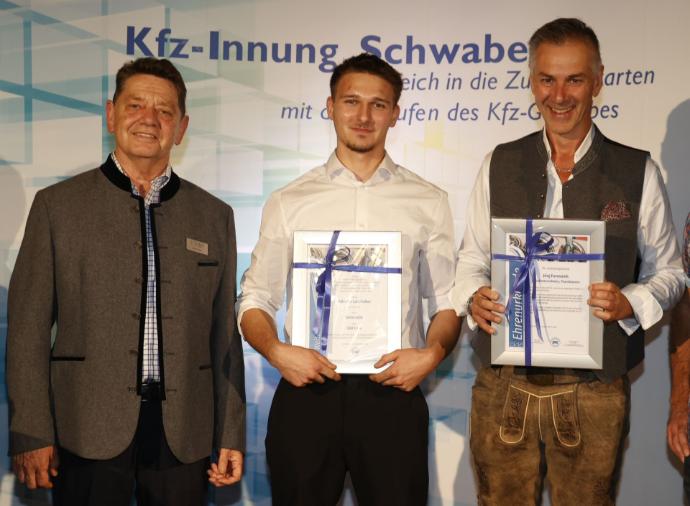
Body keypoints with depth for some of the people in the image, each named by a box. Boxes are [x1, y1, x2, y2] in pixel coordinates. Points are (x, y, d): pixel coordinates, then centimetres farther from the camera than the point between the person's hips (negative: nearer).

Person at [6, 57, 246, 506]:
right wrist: (31, 435, -6)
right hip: (89, 432, -1)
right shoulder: (58, 205, 3)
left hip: (184, 433, 2)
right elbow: (28, 327, 0)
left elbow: (225, 336, 8)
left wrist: (231, 436, 6)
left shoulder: (215, 215, 9)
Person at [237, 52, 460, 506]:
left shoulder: (429, 203, 7)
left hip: (393, 394, 0)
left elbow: (447, 302, 9)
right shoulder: (288, 203, 6)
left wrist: (432, 354, -10)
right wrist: (277, 351, -11)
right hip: (305, 393, 0)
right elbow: (255, 301, 8)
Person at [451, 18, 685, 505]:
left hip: (594, 392, -1)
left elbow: (669, 271, 5)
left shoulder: (639, 172, -1)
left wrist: (629, 302, -15)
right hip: (504, 387, 2)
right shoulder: (500, 164, 5)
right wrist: (475, 297, -10)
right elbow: (472, 256, 11)